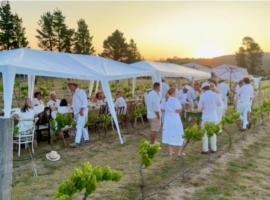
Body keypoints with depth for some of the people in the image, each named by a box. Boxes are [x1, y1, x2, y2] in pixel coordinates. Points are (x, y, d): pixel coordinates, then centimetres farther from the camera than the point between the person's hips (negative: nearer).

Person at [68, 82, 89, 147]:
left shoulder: (80, 92, -8)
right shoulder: (74, 94, 19)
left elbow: (85, 101, -16)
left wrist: (81, 110, -24)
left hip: (82, 112, -9)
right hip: (77, 112, 9)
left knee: (79, 127, -13)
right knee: (83, 126, 13)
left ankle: (77, 142, -16)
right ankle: (86, 139, 22)